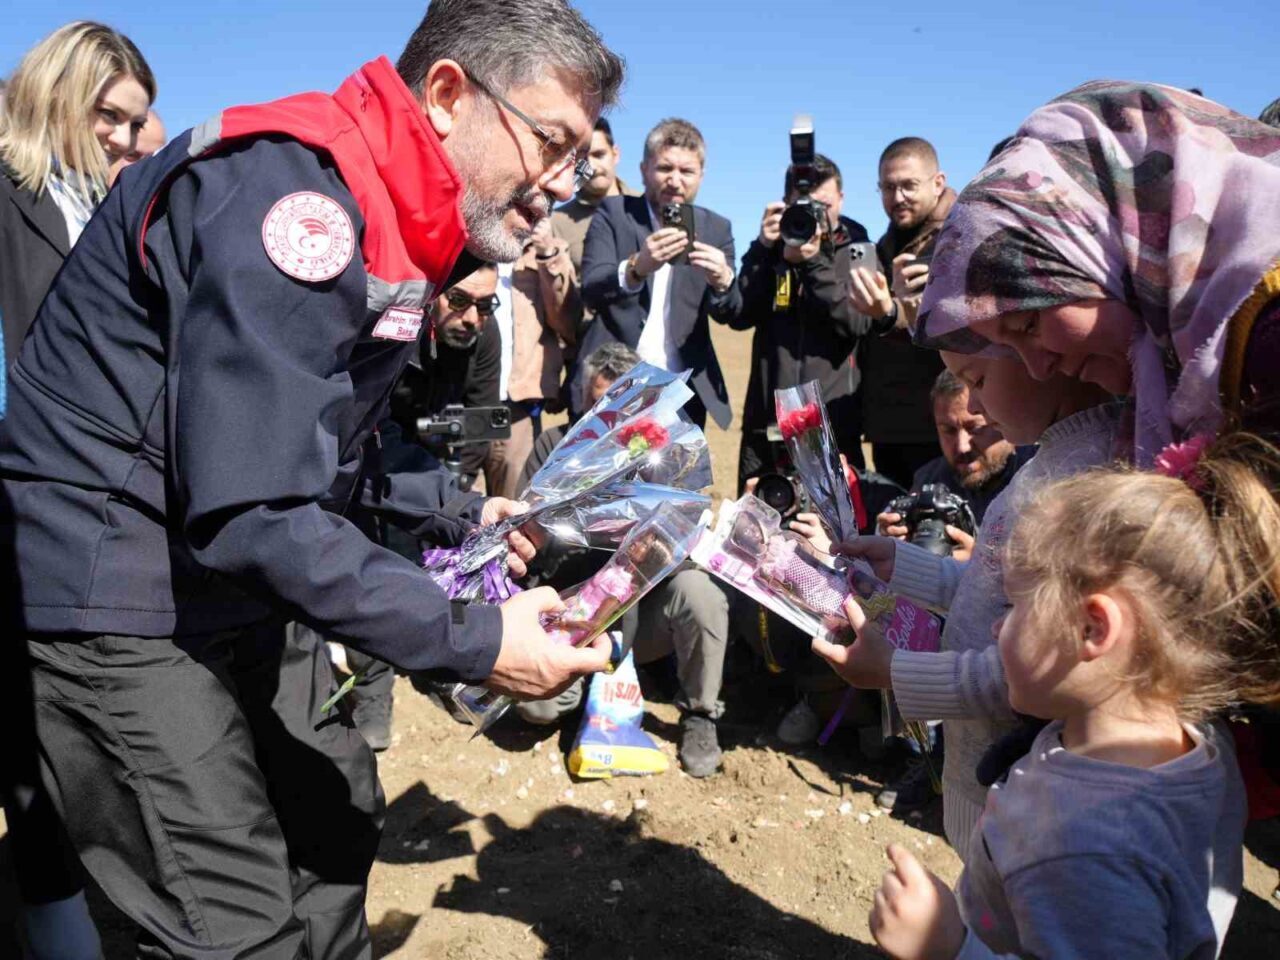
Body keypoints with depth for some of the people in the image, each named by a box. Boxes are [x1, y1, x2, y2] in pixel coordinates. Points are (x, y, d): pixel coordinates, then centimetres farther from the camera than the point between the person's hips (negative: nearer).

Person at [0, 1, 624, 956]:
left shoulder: (393, 221, 8)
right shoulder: (297, 191, -24)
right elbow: (248, 509, -29)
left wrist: (453, 511, 11)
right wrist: (471, 641, -25)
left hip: (241, 582, 10)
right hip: (119, 584, -9)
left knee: (337, 814, 18)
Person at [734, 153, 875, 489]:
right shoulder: (771, 247, 11)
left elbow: (858, 323, -10)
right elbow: (740, 316, -2)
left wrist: (814, 262, -18)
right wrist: (765, 249, -10)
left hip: (834, 423, -2)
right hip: (766, 421, 2)